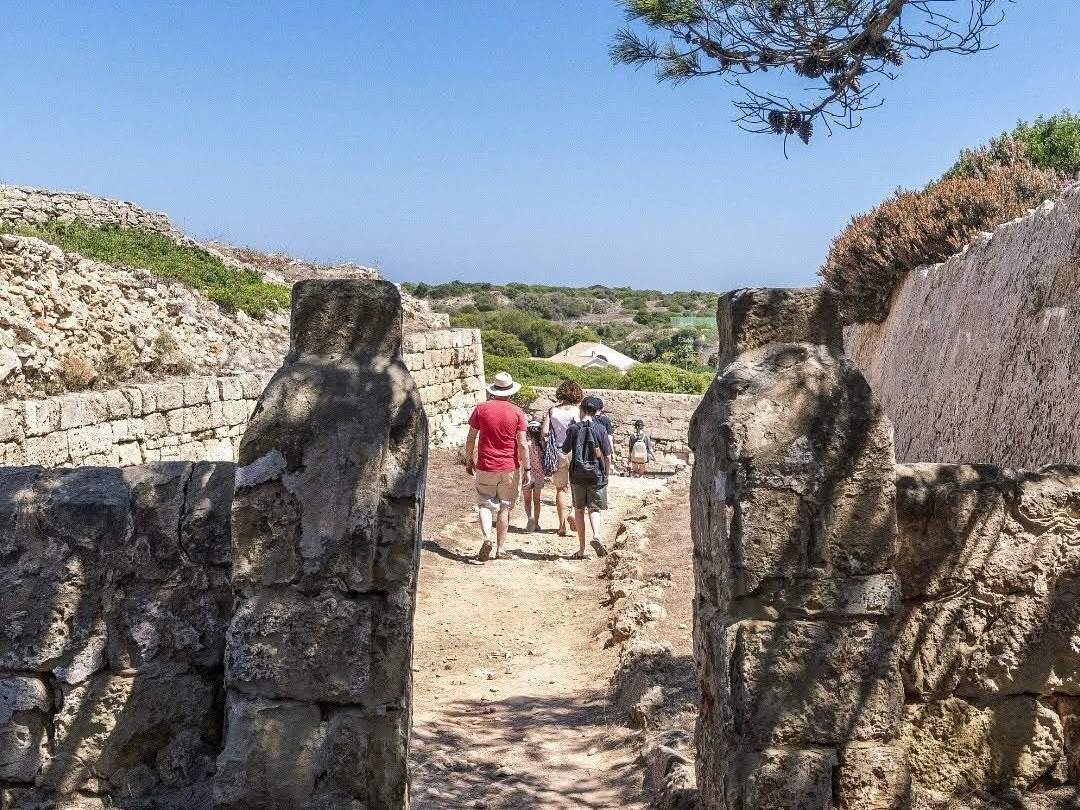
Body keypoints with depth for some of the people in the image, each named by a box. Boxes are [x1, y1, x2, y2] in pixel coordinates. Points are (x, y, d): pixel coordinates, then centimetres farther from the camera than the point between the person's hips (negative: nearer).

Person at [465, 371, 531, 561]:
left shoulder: (481, 409, -2)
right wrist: (527, 469, 0)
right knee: (504, 507, 12)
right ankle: (500, 549, 15)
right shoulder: (517, 412, -6)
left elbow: (470, 438, 1)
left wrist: (469, 460, 13)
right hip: (510, 468, 0)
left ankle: (487, 538, -16)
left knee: (485, 504, 9)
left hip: (485, 467, 0)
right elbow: (522, 444, -8)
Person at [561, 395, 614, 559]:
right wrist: (607, 473, 8)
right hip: (596, 475, -1)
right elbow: (607, 455, -5)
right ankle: (596, 535, -21)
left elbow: (565, 450, 9)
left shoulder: (573, 429, -3)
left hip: (577, 475, 1)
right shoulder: (600, 429, -6)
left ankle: (581, 549, 10)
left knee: (579, 510, 11)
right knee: (594, 508, 7)